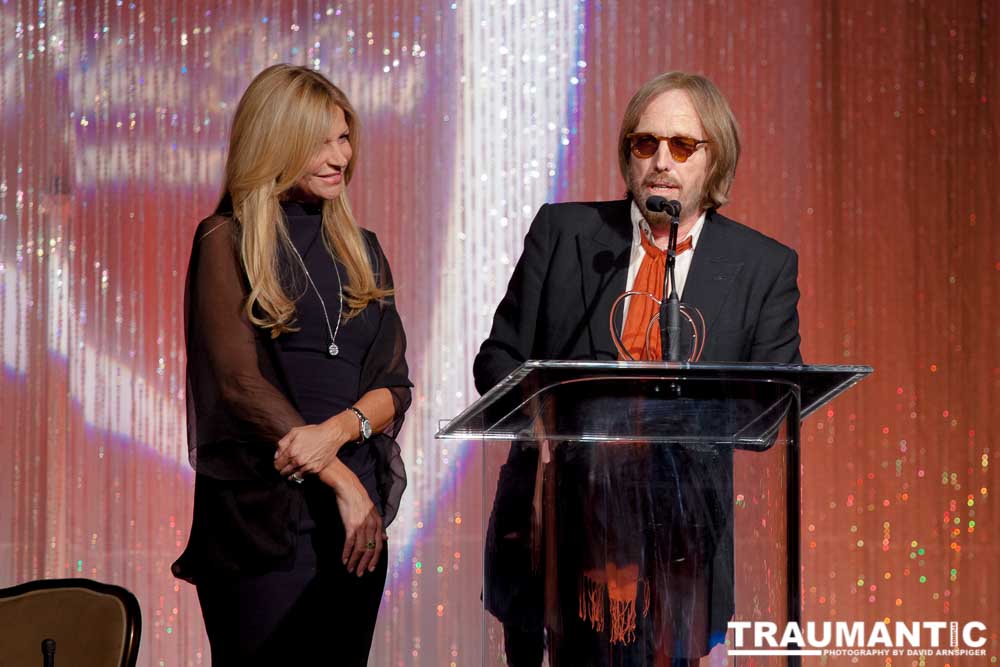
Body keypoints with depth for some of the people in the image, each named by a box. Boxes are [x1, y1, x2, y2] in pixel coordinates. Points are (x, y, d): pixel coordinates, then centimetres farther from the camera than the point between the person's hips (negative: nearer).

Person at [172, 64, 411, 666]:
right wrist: (343, 481, -13)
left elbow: (395, 385, 9)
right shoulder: (228, 242, 0)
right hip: (261, 511, -5)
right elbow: (241, 383, -9)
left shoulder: (360, 250, 16)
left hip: (357, 514, 5)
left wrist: (338, 429, -13)